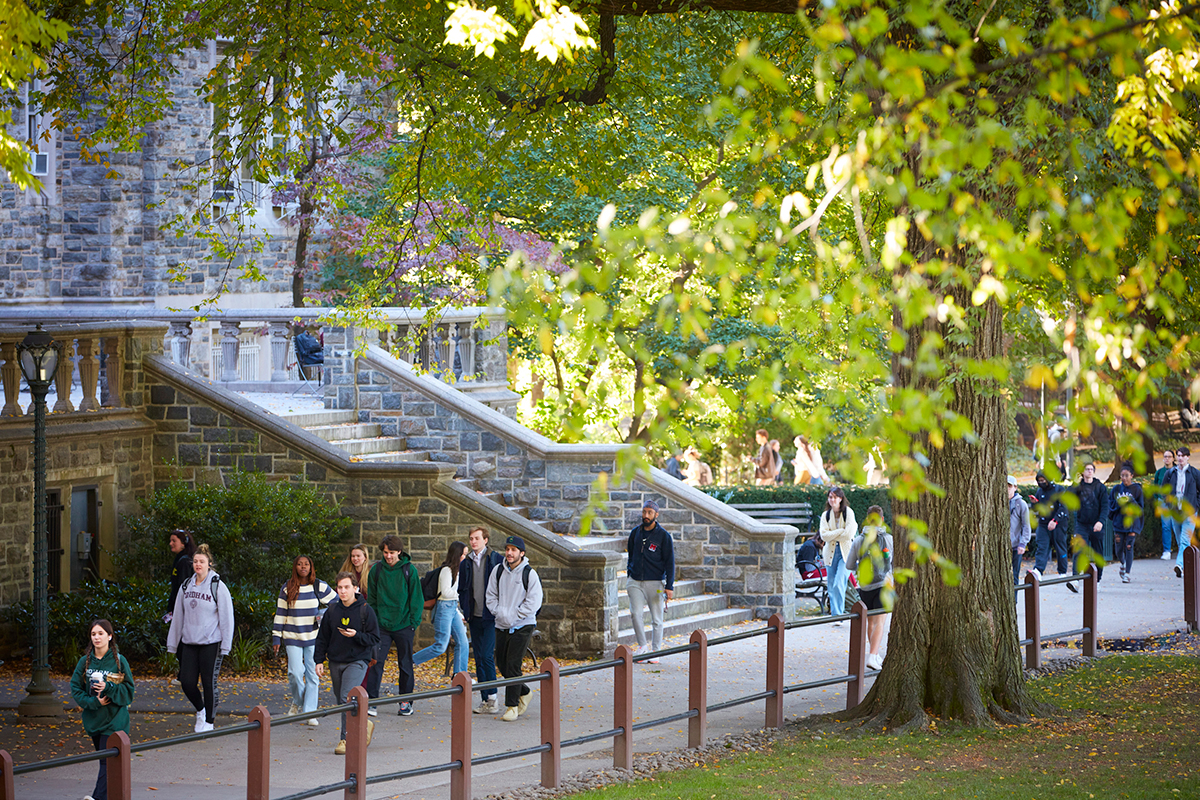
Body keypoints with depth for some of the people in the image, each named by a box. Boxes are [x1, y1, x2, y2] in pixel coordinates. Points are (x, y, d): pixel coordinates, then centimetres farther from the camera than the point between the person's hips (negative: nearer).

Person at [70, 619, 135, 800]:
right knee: (104, 759, 12)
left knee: (107, 760, -13)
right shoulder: (85, 662, 4)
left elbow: (129, 689, -3)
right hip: (93, 718, 4)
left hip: (114, 719, -4)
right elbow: (76, 688, 2)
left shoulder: (119, 661, -5)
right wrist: (93, 702, -12)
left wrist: (108, 688, -19)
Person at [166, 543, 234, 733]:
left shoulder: (218, 587, -5)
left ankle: (209, 721, 11)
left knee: (209, 683, -1)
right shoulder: (186, 587, 9)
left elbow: (226, 618, -5)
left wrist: (225, 646, -9)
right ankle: (200, 710, 28)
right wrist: (173, 643, 14)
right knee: (187, 682, 1)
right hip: (189, 642, 5)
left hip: (211, 643, -5)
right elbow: (178, 616, 14)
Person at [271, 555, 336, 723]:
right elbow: (280, 613, 5)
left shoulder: (319, 586, 1)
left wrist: (323, 616, -6)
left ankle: (310, 712, 5)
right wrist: (276, 638, 3)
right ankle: (297, 702, 15)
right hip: (292, 638, -1)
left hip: (313, 637, 1)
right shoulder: (287, 588, 2)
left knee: (312, 674, -1)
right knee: (295, 672, -12)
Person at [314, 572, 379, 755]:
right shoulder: (332, 611, 7)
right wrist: (319, 661, 5)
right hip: (336, 663, 5)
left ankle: (346, 740, -16)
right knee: (342, 702, 9)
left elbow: (375, 639, -3)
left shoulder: (365, 611, -4)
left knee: (347, 697, -20)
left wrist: (356, 635, -19)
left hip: (357, 661, -5)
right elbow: (322, 638, 14)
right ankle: (364, 725, 32)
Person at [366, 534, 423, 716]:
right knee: (377, 662, -8)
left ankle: (406, 702, 17)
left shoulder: (409, 570, -3)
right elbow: (372, 598, 9)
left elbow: (416, 598, 0)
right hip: (382, 625, 1)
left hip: (403, 626, -1)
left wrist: (414, 622, -6)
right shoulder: (377, 570, 2)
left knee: (405, 664, 8)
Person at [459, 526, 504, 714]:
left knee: (487, 656, -13)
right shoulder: (466, 563, 11)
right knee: (479, 658, 7)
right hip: (474, 617, 6)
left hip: (491, 616, -6)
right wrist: (465, 610, 9)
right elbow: (461, 589, 20)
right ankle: (484, 700, 11)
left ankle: (492, 699, -8)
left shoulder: (497, 560, -4)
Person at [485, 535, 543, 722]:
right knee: (502, 664, 10)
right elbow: (491, 596, 9)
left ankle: (512, 706, -5)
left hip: (522, 626, -5)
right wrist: (500, 613, -8)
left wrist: (513, 616, -13)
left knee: (513, 665, -11)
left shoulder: (529, 574, -8)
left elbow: (533, 602, -9)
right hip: (502, 626, 5)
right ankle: (523, 693, 32)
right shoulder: (498, 571, 5)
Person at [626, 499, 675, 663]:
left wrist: (669, 587, -10)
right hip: (635, 582, 3)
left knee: (656, 619, 2)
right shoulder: (635, 533, 8)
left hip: (655, 583, -3)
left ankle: (655, 652, 12)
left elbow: (670, 562, -3)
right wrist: (629, 578, 17)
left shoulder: (663, 536, -4)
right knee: (635, 613, -16)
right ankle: (642, 645, -1)